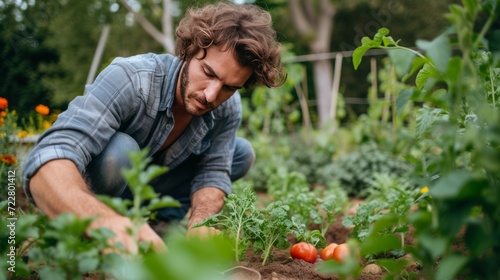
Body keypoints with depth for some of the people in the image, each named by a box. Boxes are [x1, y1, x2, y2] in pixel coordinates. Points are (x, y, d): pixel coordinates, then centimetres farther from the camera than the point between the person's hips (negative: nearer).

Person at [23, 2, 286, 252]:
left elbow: (213, 173, -16)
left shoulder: (228, 108, -20)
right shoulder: (128, 79, -38)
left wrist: (199, 223, -39)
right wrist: (104, 220, -70)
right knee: (119, 148, -37)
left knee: (242, 153, -6)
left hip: (156, 187, 5)